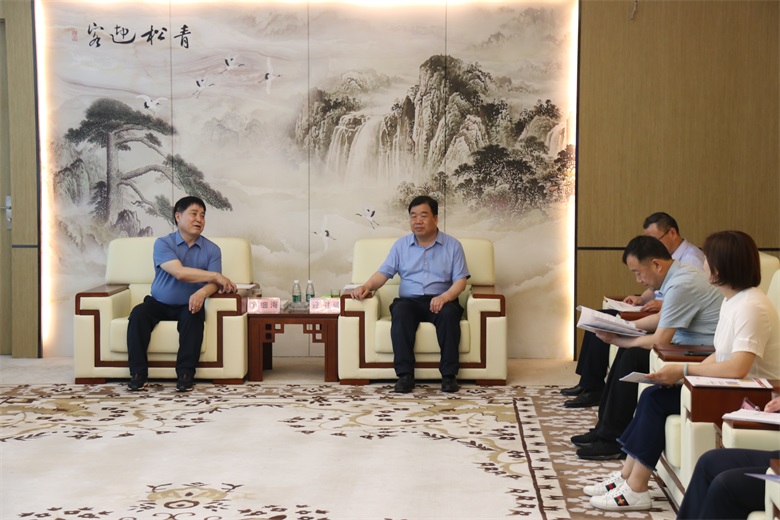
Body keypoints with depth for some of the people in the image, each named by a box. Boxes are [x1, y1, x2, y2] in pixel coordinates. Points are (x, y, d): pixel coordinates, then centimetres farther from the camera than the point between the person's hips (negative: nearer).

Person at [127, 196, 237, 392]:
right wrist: (217, 276, -22)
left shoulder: (212, 249, 1)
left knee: (194, 317, -32)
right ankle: (138, 374, -22)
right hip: (159, 303, 0)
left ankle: (185, 375, -28)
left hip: (188, 305, 0)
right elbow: (179, 273, -22)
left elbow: (213, 284, -10)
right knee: (138, 314, -28)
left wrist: (202, 292, -35)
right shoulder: (163, 243, -7)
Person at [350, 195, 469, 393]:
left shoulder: (453, 245, 9)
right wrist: (367, 286, -17)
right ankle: (405, 375, -37)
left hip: (440, 301, -1)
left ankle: (449, 375, -32)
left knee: (449, 313, -35)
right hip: (409, 300, 1)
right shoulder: (401, 245, 14)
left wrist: (445, 297, -19)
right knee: (401, 311, -34)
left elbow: (460, 280, 2)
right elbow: (384, 273, 5)